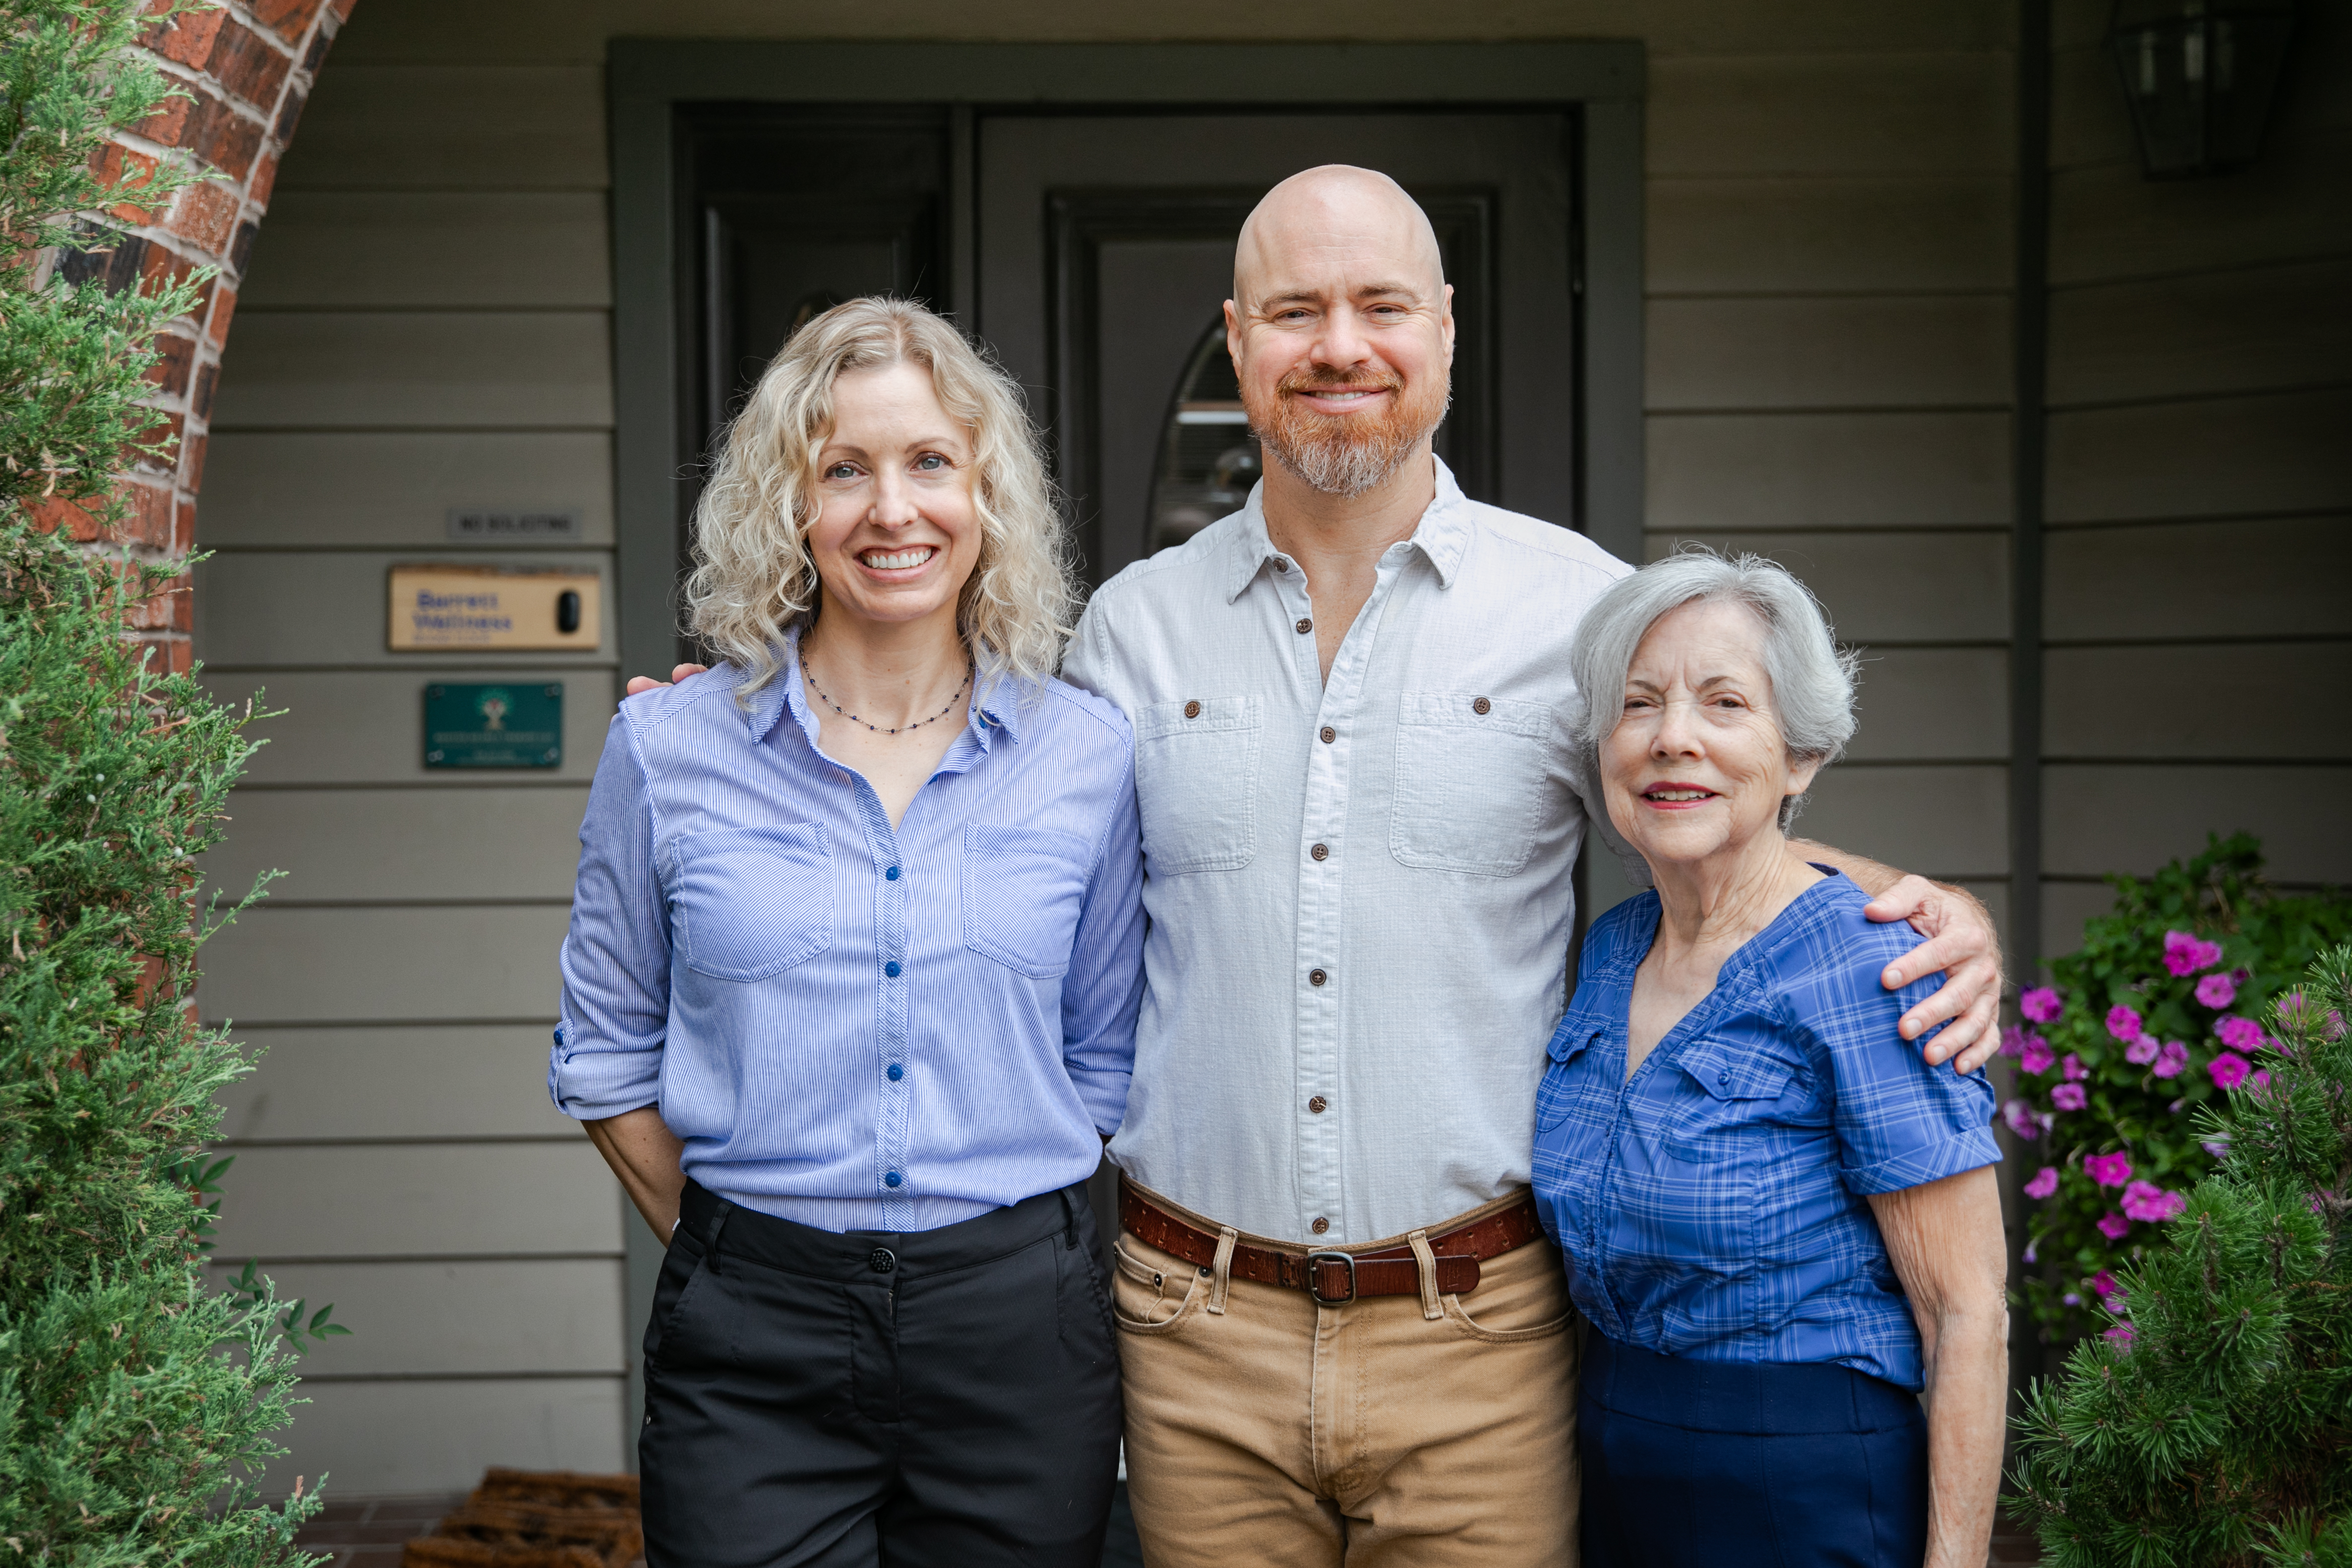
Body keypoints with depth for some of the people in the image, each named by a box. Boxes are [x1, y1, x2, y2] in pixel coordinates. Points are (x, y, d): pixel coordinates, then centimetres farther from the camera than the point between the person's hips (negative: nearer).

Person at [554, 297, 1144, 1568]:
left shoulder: (1086, 755, 2)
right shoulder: (669, 747, 0)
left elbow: (1104, 1056, 10)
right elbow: (606, 1054, 8)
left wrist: (1000, 1245, 4)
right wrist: (739, 1257, 3)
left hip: (1018, 1332, 1)